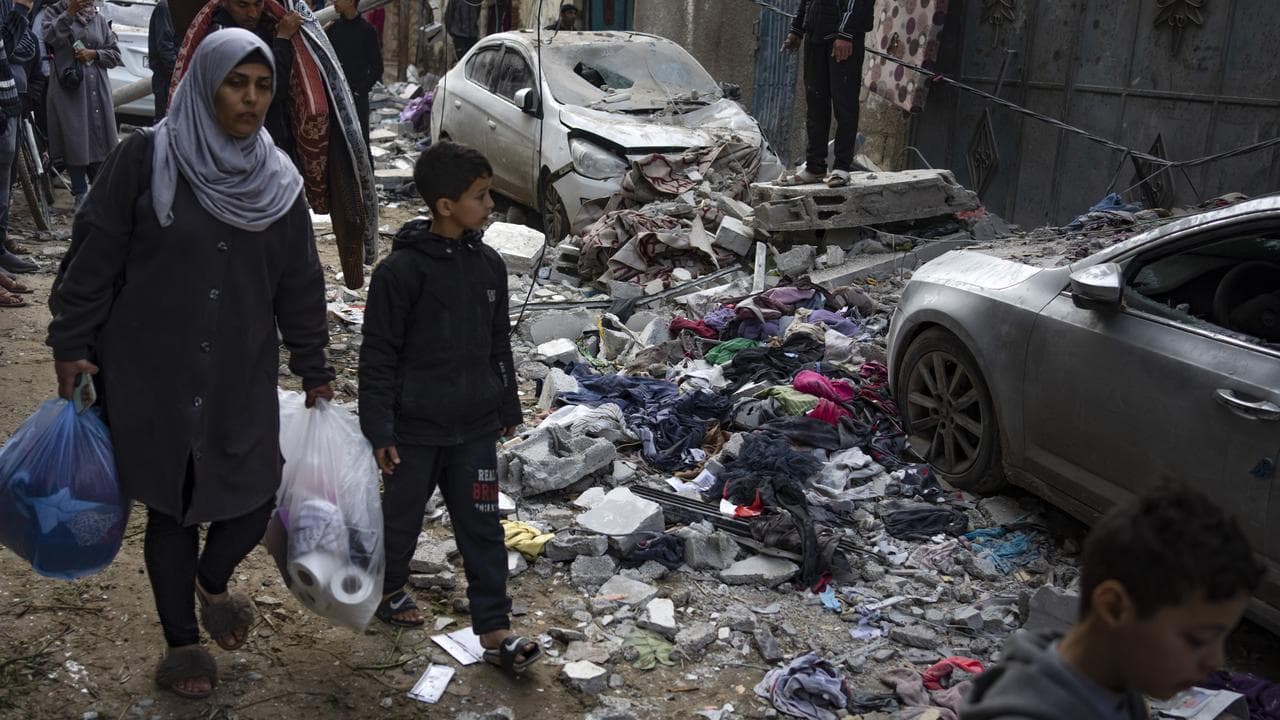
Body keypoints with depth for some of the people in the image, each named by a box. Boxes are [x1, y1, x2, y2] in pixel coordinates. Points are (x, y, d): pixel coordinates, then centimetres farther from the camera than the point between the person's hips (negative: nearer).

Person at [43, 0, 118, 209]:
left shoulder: (99, 20, 14)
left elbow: (115, 54, 12)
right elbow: (50, 38, -17)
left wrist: (93, 54, -6)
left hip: (97, 90, 3)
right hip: (68, 89, -3)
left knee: (99, 139, 3)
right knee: (75, 140, -3)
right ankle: (80, 194, 6)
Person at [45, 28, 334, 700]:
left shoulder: (279, 182, 2)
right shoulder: (145, 159, -9)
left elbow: (299, 285, 9)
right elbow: (93, 257, -5)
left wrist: (314, 372, 11)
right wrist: (71, 344, -5)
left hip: (243, 380, 3)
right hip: (150, 375, -3)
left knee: (254, 499, 2)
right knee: (170, 508, 9)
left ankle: (212, 583, 38)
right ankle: (181, 643, 30)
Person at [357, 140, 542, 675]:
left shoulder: (488, 264, 2)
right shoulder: (400, 270, -16)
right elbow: (378, 356, -12)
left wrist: (507, 408, 16)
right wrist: (379, 430, -12)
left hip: (475, 428, 4)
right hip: (416, 429, -4)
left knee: (483, 526, 6)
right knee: (403, 513, 16)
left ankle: (494, 630, 13)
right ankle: (387, 587, 43)